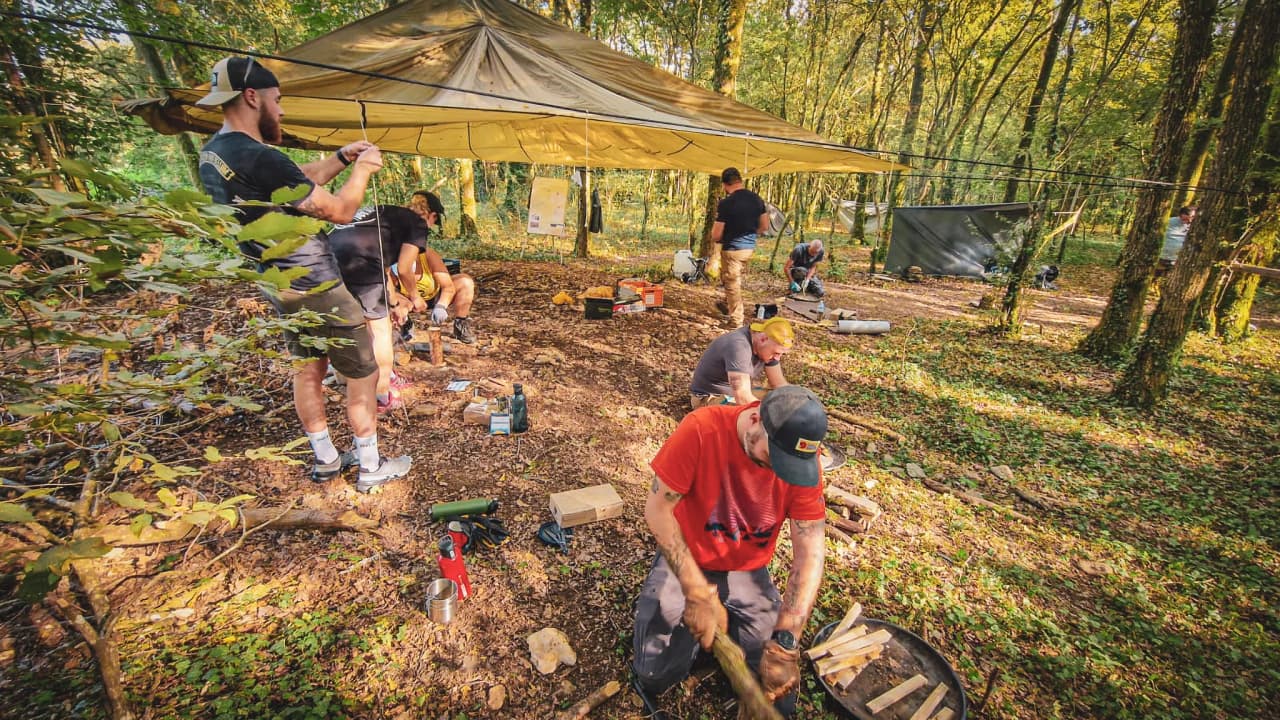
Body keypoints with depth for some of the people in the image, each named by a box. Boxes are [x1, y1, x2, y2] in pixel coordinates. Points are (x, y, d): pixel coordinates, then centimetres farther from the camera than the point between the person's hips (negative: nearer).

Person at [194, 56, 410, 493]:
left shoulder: (213, 152, 6)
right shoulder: (258, 158, -24)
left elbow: (302, 180, 15)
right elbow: (339, 211, -18)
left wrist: (341, 158, 10)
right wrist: (362, 170, -3)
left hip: (280, 286, 10)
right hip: (316, 289, -10)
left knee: (309, 371, 18)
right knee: (363, 374, 3)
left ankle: (326, 461, 32)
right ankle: (370, 468, 16)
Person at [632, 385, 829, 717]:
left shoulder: (802, 461, -18)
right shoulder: (701, 430, -28)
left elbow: (810, 553, -19)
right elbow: (657, 509, -23)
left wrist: (784, 643, -30)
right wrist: (698, 593, -28)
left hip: (748, 571, 2)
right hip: (685, 561, -2)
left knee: (776, 688, -9)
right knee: (656, 671, -14)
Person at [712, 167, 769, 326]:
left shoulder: (726, 203, -19)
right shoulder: (757, 199, 0)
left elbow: (716, 236, -15)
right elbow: (764, 226, 8)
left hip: (732, 249, -6)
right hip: (750, 247, 6)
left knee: (732, 284, 7)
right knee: (733, 279, 27)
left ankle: (736, 321, 15)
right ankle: (726, 305, 44)